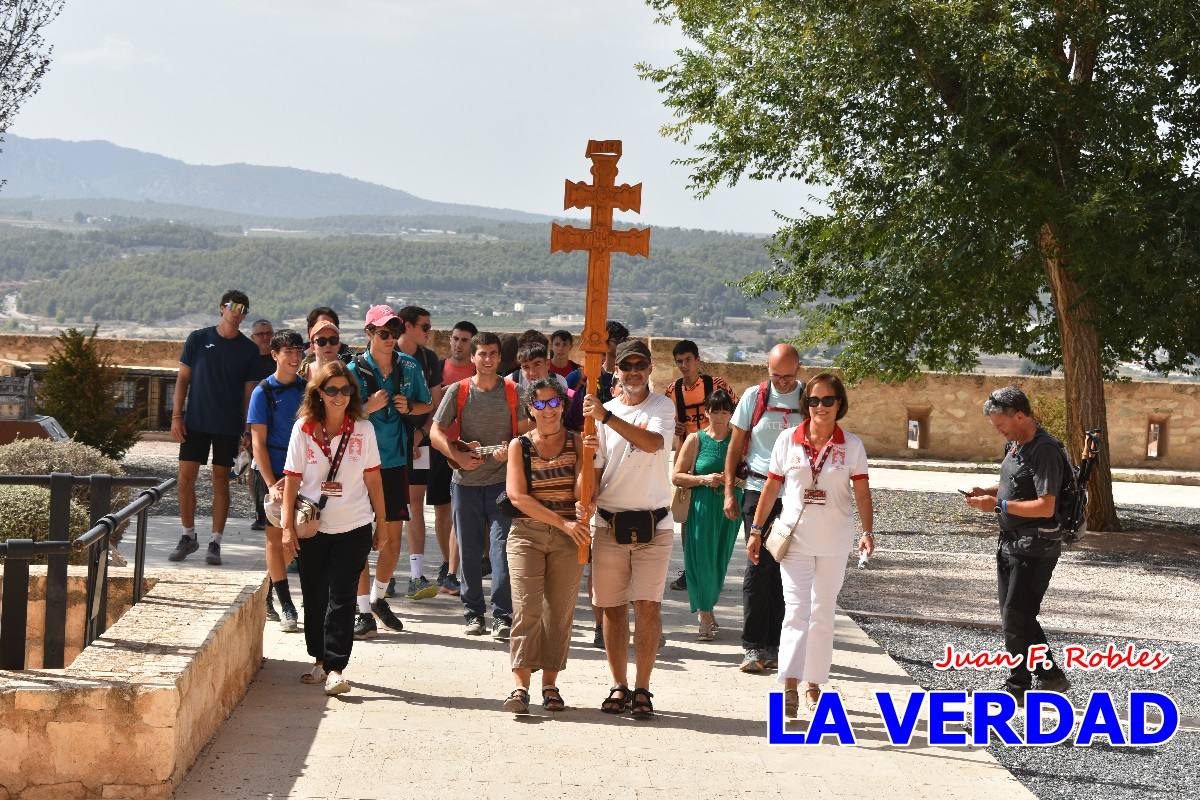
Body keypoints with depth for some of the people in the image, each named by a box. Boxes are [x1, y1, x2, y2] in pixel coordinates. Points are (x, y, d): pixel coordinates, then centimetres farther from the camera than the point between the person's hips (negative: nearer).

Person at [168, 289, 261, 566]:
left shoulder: (249, 349, 3)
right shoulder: (198, 339, 3)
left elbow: (249, 391, 6)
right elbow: (183, 379, 5)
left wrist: (247, 429, 1)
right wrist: (176, 416, -2)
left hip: (229, 426, 0)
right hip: (195, 422, 0)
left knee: (221, 481, 2)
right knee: (185, 478, 0)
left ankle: (215, 543, 8)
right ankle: (188, 537, 15)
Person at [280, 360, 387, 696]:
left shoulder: (363, 429, 0)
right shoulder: (303, 429, -1)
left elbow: (372, 477, 6)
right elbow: (292, 479, 0)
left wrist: (382, 521, 8)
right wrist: (287, 526, -4)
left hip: (354, 528, -1)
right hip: (312, 528, 1)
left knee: (341, 597, -6)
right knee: (315, 596, 10)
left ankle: (335, 668, -5)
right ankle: (320, 661, 25)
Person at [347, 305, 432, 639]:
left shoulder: (410, 367, 3)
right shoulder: (355, 370, -7)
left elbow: (426, 405, 16)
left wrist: (409, 407, -5)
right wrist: (370, 407, -22)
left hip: (395, 461, 4)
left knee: (392, 536, 9)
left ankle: (379, 598, 30)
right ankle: (365, 612, 5)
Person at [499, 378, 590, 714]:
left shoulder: (577, 442, 5)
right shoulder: (519, 446, 4)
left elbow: (581, 491, -3)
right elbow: (518, 496, -7)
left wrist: (589, 456, -21)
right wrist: (562, 522, -14)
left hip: (568, 538, 1)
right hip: (526, 534, -1)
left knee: (560, 610, 2)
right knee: (526, 607, -11)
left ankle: (550, 683, 11)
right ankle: (520, 685, -13)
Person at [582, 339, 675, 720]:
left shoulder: (662, 407, 0)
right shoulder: (603, 412, 8)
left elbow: (652, 442, -21)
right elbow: (597, 468, 9)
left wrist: (607, 416, -26)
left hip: (653, 523, -3)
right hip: (610, 522, 3)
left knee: (648, 605, -6)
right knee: (612, 606, 5)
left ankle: (642, 689, 1)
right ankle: (619, 686, 14)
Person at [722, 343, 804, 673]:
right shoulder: (754, 397, 2)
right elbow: (735, 446, 8)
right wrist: (729, 491, 3)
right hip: (758, 490, -1)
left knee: (784, 571, 5)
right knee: (758, 566, -5)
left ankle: (774, 645, 14)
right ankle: (753, 646, 0)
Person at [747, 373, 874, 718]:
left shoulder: (852, 446, -1)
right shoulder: (788, 441, -1)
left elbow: (862, 493, -3)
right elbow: (771, 488, 5)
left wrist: (867, 531, -16)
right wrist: (756, 530, 5)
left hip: (834, 542, 1)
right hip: (795, 539, -1)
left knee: (823, 613, 10)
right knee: (796, 610, -9)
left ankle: (812, 684, 20)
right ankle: (789, 686, -15)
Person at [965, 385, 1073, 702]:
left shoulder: (1045, 450, -20)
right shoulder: (1014, 445, 10)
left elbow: (1045, 507, -26)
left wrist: (999, 504, -21)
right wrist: (986, 492, 5)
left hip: (1035, 548, -10)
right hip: (1011, 542, 10)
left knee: (1015, 617, -4)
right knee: (1014, 615, 14)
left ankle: (1017, 686, 9)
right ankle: (1050, 676, 25)